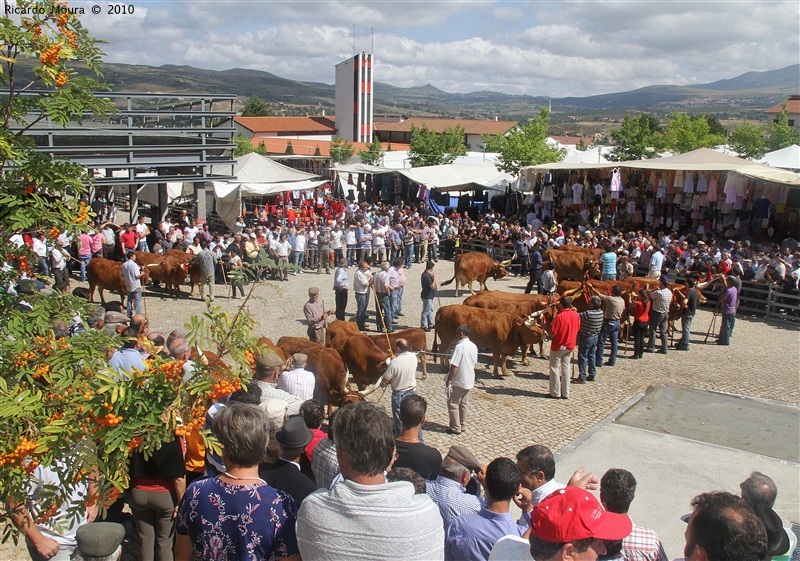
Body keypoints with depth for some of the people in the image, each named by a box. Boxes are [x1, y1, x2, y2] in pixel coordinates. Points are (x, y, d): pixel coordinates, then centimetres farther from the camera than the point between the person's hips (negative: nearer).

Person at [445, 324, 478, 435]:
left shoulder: (459, 346, -22)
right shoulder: (474, 346, 3)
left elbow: (454, 366, -22)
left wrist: (448, 380, -15)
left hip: (458, 381, -8)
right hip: (469, 380, 8)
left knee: (453, 404, 4)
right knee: (464, 403, 18)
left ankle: (455, 428, 8)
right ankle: (462, 425, 25)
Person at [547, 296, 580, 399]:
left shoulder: (559, 316, -21)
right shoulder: (576, 315, -3)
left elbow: (552, 332, -21)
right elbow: (577, 329, 9)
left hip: (558, 346, -6)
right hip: (570, 346, 6)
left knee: (554, 368, 7)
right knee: (566, 368, 13)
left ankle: (555, 393, 10)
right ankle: (565, 393, 16)